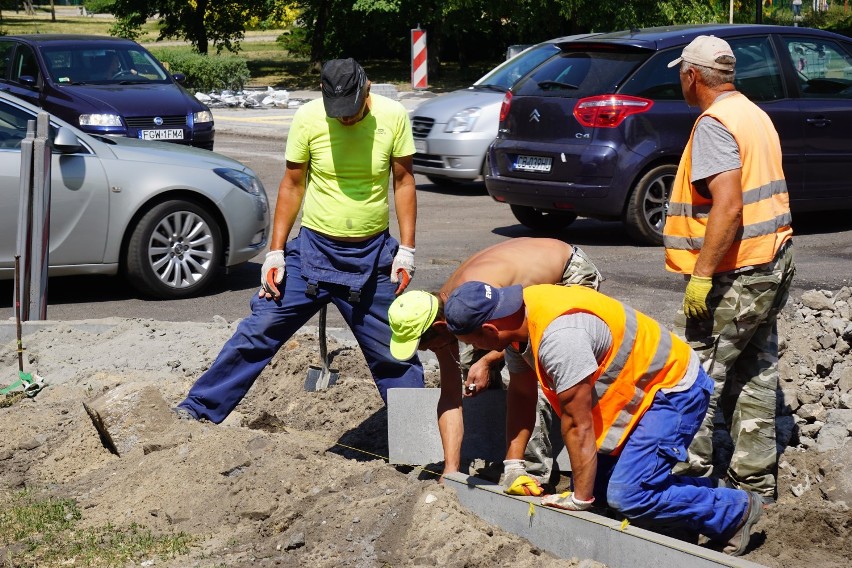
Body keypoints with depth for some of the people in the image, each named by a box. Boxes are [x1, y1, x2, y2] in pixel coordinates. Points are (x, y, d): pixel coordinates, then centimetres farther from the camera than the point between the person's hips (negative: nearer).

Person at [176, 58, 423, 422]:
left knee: (394, 351, 8)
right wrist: (275, 252, -3)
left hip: (373, 256, 0)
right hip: (314, 248, 0)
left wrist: (407, 250, -2)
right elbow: (292, 185, -2)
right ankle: (200, 408, 7)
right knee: (260, 330, -2)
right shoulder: (308, 118, -10)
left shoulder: (393, 117, -9)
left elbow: (404, 181, 1)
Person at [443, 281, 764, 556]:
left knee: (627, 496, -18)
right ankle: (702, 493, 19)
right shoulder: (516, 318, -6)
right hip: (638, 389, 10)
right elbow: (521, 396, 7)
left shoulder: (559, 336, -35)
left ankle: (735, 510, 0)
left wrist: (580, 499, -17)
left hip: (673, 388, -10)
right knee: (596, 481, 6)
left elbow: (578, 424, -27)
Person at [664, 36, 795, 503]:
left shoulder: (714, 124, -15)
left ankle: (689, 475, 0)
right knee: (754, 374, 13)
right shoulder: (754, 114, 15)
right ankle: (755, 479, 18)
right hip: (773, 263, 10)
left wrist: (701, 275, -23)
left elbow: (728, 206, -25)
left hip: (735, 274, -10)